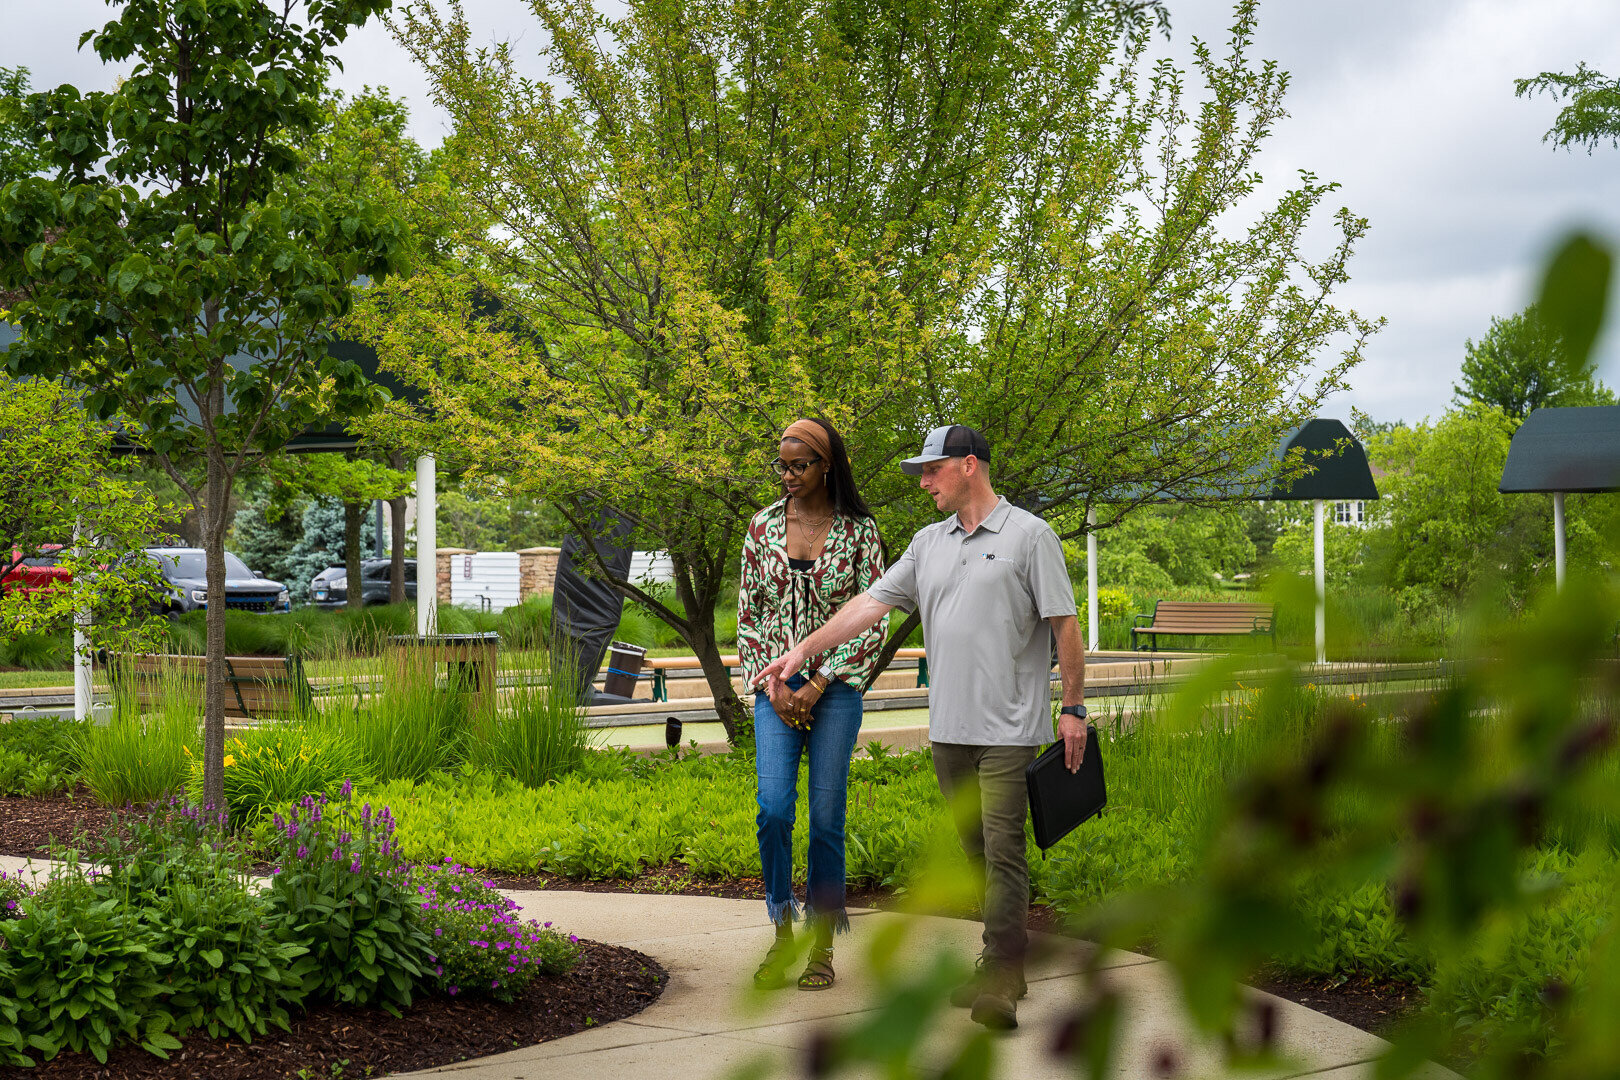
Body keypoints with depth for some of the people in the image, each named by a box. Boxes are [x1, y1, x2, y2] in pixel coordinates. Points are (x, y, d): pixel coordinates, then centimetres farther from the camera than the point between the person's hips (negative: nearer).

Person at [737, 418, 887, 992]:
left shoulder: (859, 530, -2)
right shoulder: (764, 526, 6)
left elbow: (872, 622, -2)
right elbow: (748, 612, 10)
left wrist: (819, 684, -9)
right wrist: (770, 682, -3)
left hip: (836, 685, -2)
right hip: (776, 689, 2)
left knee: (827, 816, -1)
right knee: (774, 810, -10)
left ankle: (822, 944, 9)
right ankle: (782, 935, 5)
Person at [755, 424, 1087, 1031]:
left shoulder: (1028, 536, -3)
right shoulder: (929, 543, 14)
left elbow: (1065, 626, -3)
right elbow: (873, 603, 13)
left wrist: (1073, 707, -7)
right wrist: (803, 651, 6)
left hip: (1009, 727, -6)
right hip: (948, 727, 6)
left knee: (1003, 849, -11)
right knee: (975, 850, 9)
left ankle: (1001, 983, -12)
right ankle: (1005, 961, 18)